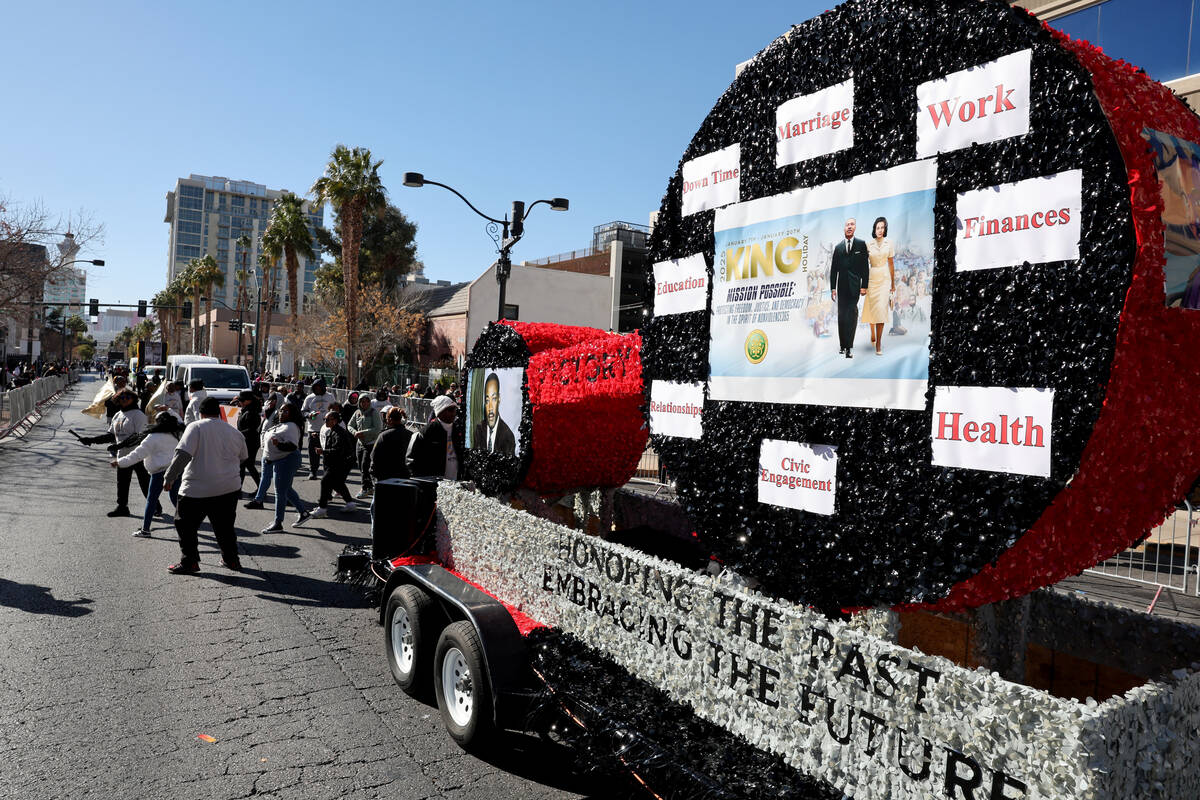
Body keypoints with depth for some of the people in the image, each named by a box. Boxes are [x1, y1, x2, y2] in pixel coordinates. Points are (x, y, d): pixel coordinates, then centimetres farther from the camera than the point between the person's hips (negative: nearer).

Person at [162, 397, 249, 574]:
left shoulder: (196, 427, -6)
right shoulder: (235, 432, 9)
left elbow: (182, 455, -17)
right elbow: (242, 459, 21)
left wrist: (169, 477, -12)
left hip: (197, 490, -5)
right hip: (230, 488, 5)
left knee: (185, 525, 11)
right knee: (225, 526, 18)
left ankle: (189, 562, 12)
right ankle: (231, 560, 24)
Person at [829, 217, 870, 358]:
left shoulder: (861, 244, 4)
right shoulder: (838, 247, 11)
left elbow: (865, 266, 1)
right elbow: (833, 268, 10)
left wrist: (864, 286, -5)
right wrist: (832, 287, 4)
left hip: (854, 286, -3)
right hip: (842, 287, 3)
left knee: (852, 315, -10)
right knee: (841, 316, 6)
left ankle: (849, 347, -11)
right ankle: (843, 345, 14)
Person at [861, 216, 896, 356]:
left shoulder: (889, 243, 1)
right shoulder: (868, 244, -1)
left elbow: (891, 264, 7)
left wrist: (893, 283, 10)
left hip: (885, 278, 0)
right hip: (872, 278, 0)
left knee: (881, 309, -9)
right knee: (871, 308, 5)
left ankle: (878, 342, -8)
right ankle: (872, 333, 34)